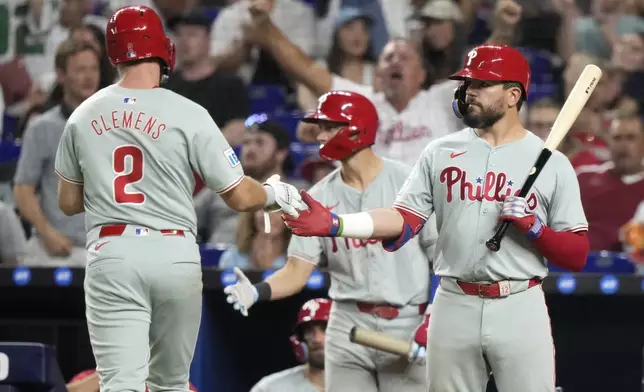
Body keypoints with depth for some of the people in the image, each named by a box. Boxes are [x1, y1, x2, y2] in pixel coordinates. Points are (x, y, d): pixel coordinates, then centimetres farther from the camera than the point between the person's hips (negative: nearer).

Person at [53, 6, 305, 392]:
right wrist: (274, 193, 19)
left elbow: (69, 203, 14)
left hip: (111, 257, 0)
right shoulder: (188, 115, -5)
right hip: (175, 255, 0)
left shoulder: (83, 117, 4)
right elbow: (240, 197, -2)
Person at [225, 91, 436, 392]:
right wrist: (257, 292, -19)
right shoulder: (320, 197, 6)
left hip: (407, 325, -4)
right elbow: (298, 271, 1)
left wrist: (433, 324, -16)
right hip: (348, 324, 4)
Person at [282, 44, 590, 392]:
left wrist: (534, 228, -17)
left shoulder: (552, 164, 1)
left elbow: (577, 256, 0)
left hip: (519, 310, -3)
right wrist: (333, 223, -13)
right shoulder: (441, 153, 9)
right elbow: (403, 220, 0)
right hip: (453, 307, 3)